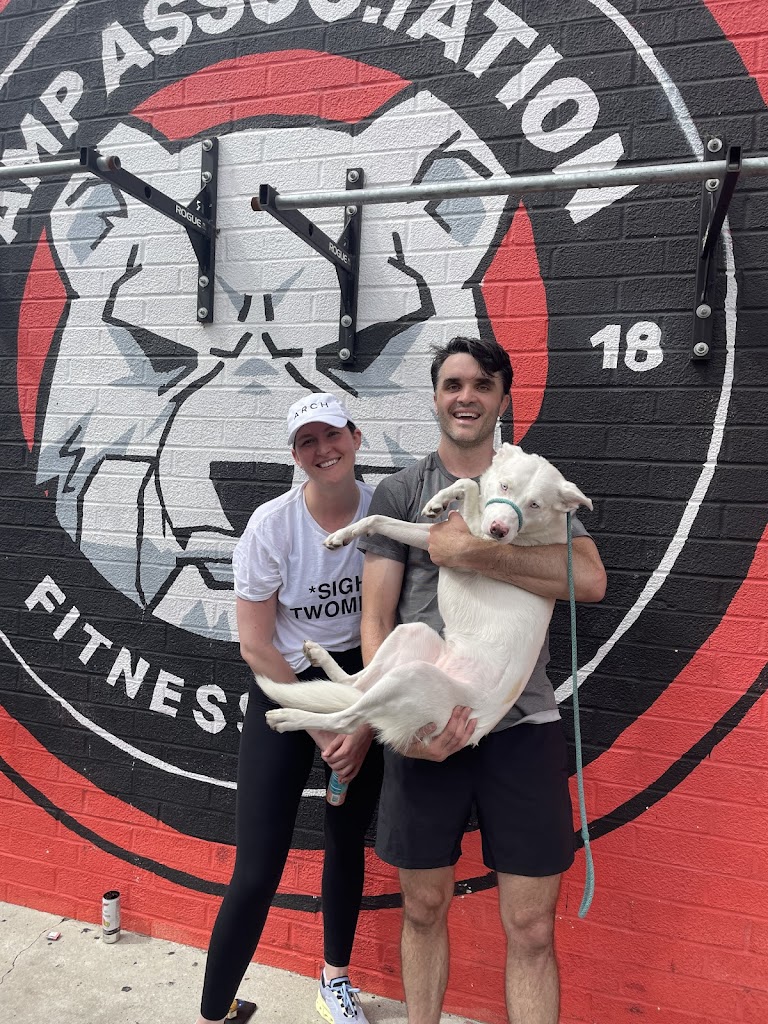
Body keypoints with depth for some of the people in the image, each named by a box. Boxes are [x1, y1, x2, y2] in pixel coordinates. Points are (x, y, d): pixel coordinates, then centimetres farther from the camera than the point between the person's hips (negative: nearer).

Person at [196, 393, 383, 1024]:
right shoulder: (271, 526, -16)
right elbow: (255, 645, -11)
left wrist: (365, 724, -8)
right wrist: (321, 729, -10)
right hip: (284, 690, -2)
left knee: (347, 840, 18)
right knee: (258, 873, -4)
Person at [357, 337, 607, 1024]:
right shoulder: (400, 492, 5)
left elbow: (590, 581, -10)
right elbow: (376, 619, 0)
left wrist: (472, 550, -18)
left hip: (523, 726, 0)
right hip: (428, 727, 0)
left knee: (531, 927, 8)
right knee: (425, 908, 16)